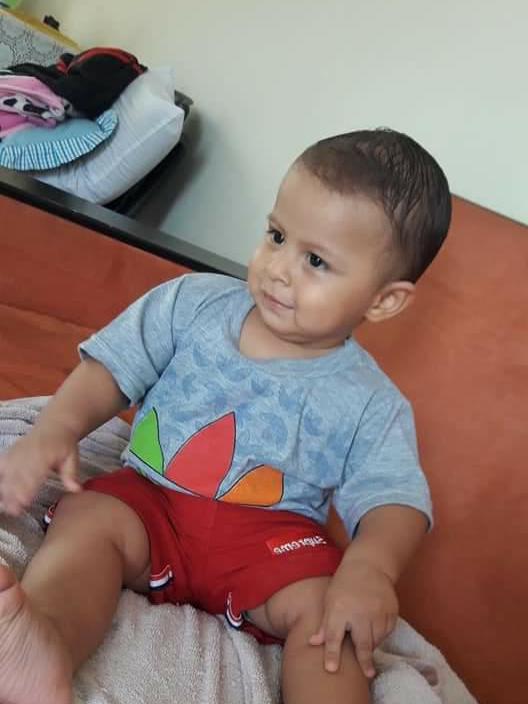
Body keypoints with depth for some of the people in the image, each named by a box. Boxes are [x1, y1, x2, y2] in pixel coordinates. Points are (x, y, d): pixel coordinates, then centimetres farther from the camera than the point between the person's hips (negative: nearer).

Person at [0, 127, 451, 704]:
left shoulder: (370, 404, -5)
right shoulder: (193, 302, 0)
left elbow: (396, 500, -10)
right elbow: (112, 364, 1)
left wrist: (370, 566, -32)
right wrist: (56, 428, -17)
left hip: (271, 535, 0)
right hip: (149, 503, 1)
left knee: (321, 606, -28)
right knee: (87, 516, -27)